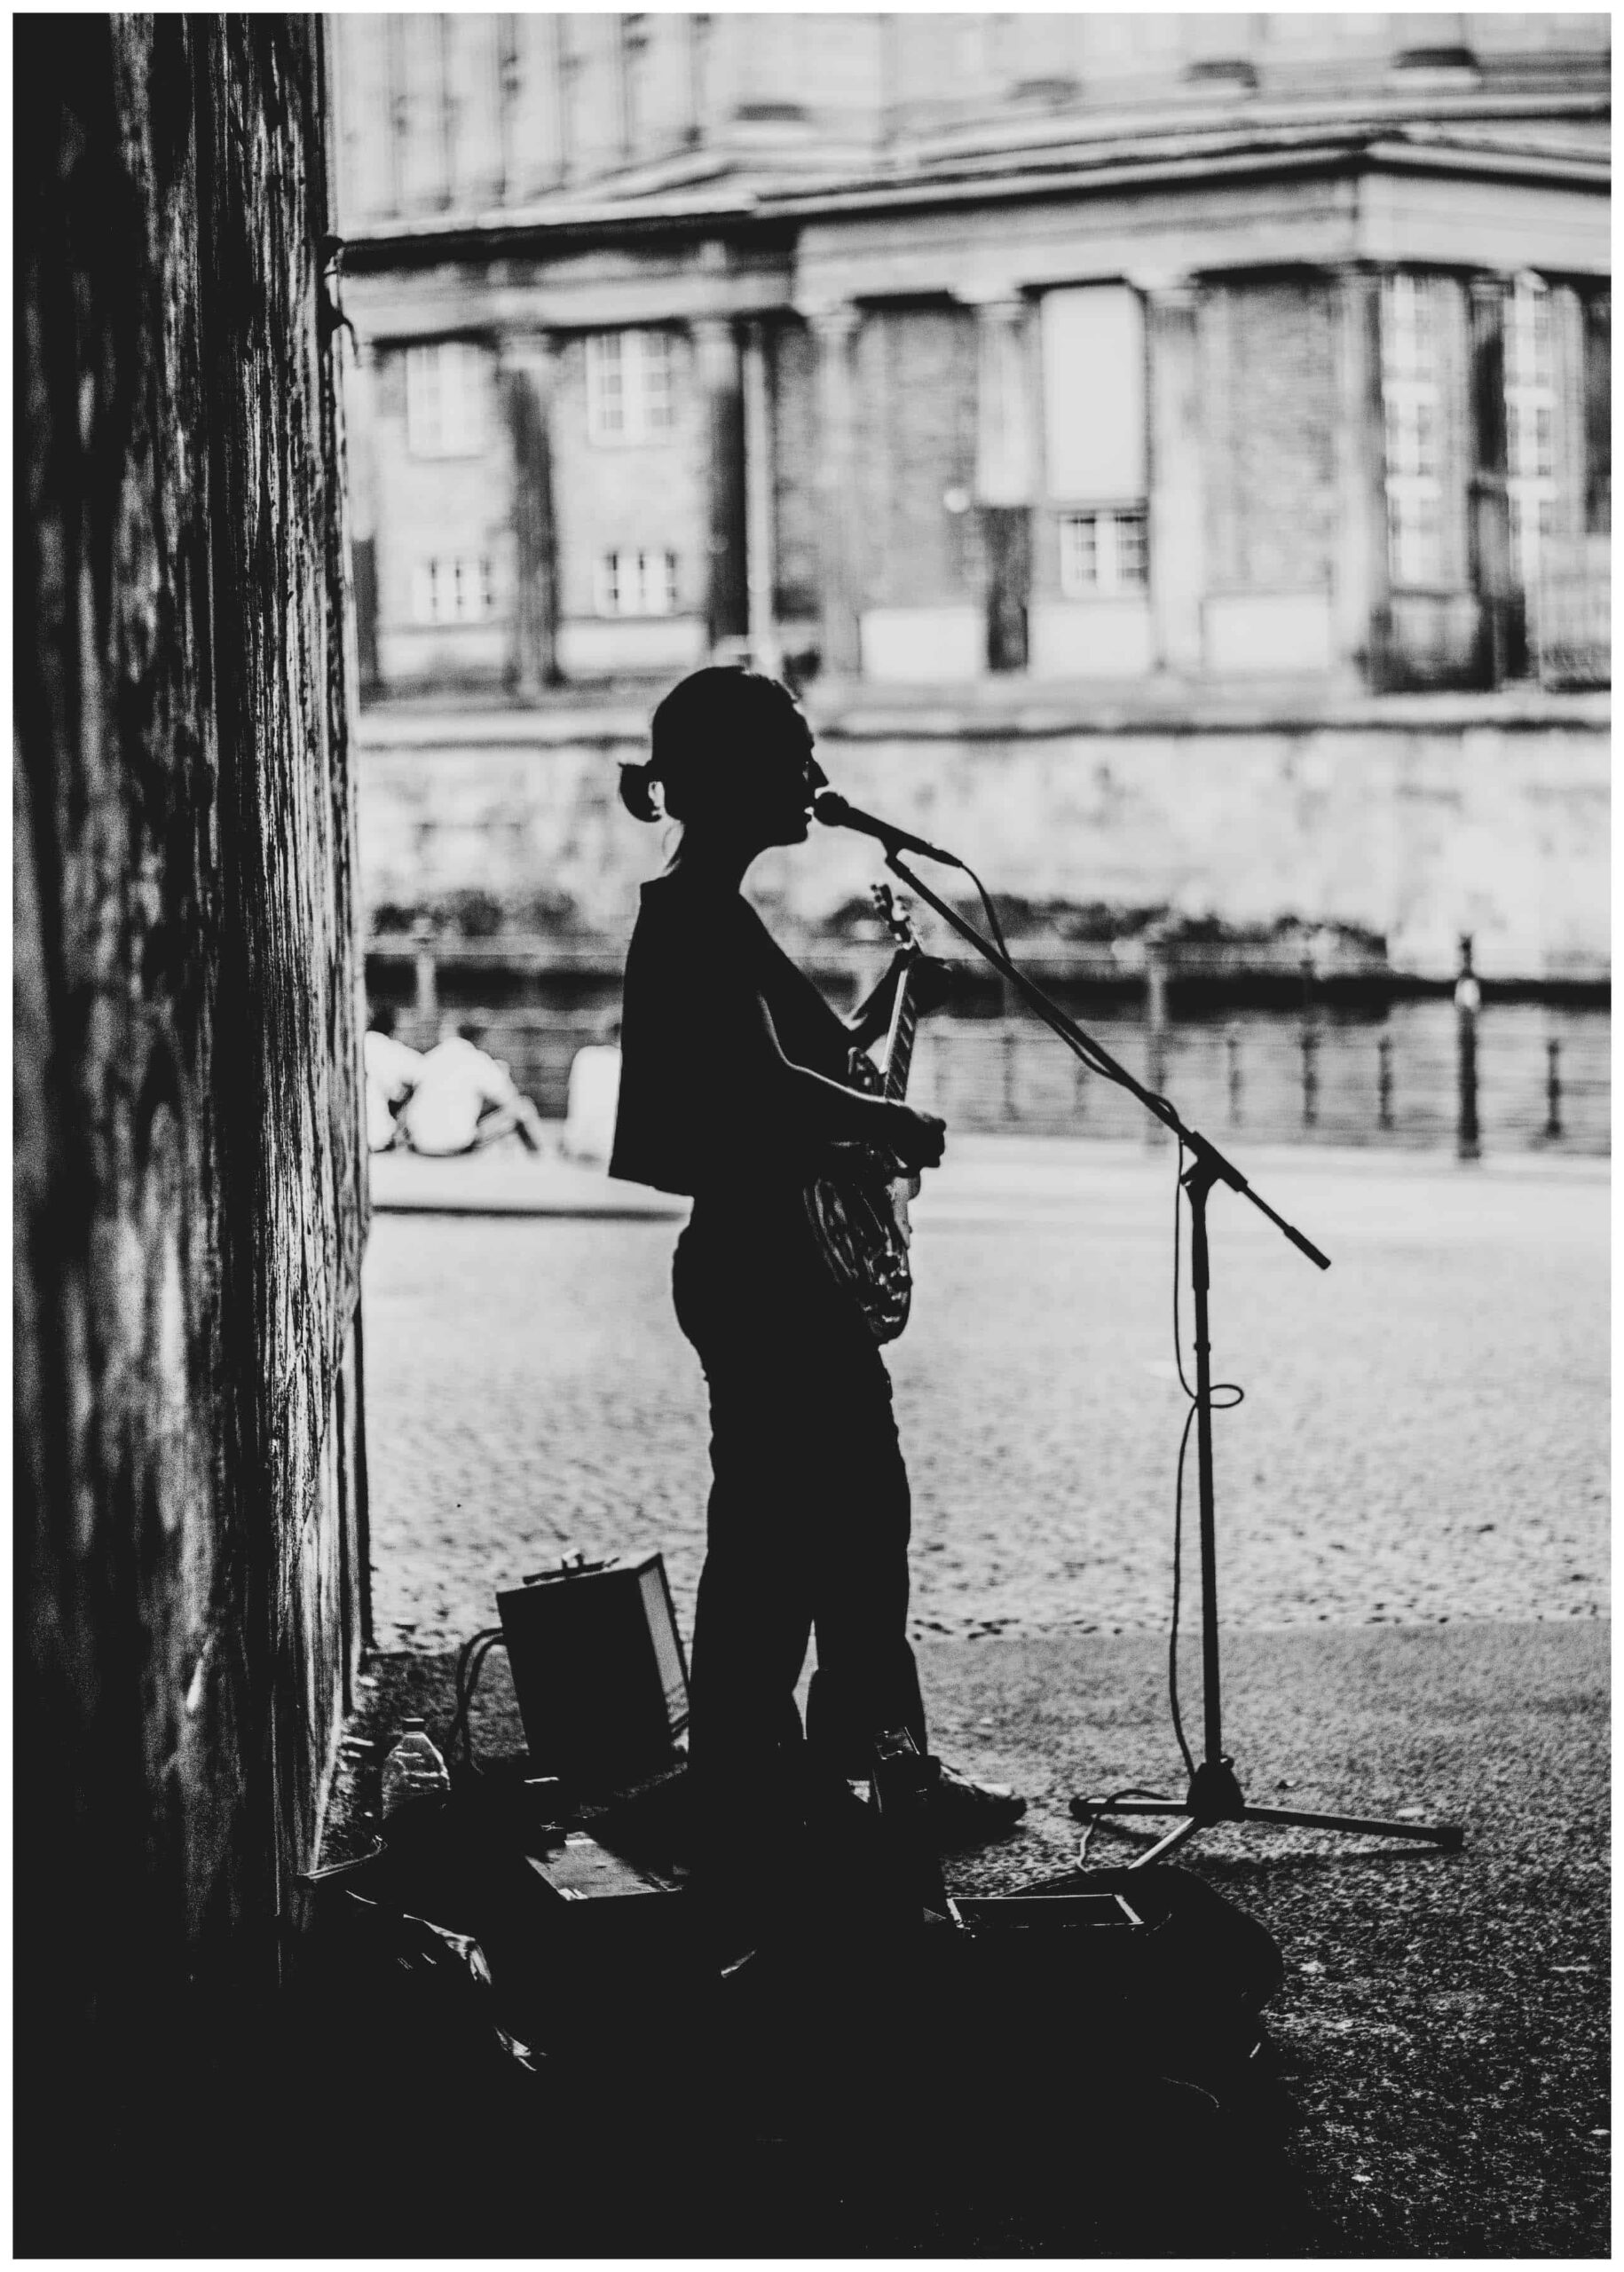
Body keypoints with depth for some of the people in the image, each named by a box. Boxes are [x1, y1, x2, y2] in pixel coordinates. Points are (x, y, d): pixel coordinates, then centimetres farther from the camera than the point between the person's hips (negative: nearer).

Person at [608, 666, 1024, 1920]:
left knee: (856, 1526, 15)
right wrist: (899, 1124, -13)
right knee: (774, 1542, -4)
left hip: (781, 1266, 11)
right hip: (763, 1269, -11)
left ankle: (882, 1771, 25)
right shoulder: (699, 917, -16)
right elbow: (766, 1089, -26)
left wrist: (893, 999, 12)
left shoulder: (711, 914, 16)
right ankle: (755, 1806, 4)